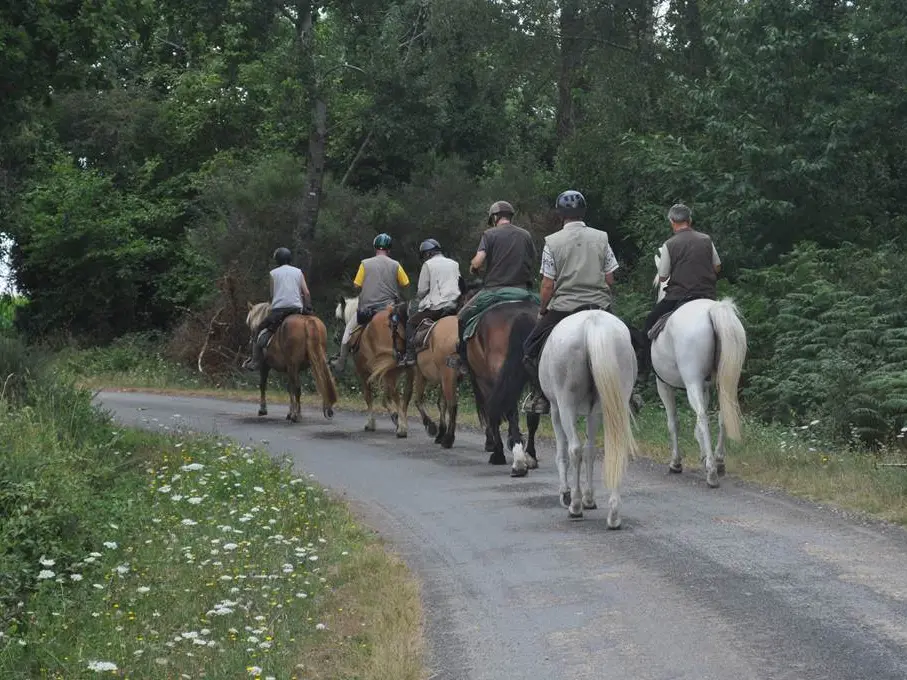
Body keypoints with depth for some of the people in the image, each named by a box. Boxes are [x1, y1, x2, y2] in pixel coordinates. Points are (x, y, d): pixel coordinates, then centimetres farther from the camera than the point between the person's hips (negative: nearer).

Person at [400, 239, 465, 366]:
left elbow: (422, 290, -1)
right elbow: (462, 286, 20)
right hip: (454, 307, 6)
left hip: (436, 307, -6)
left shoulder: (428, 264, -1)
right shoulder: (454, 264, 16)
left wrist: (418, 303, 16)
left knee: (411, 322, 7)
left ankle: (410, 355, -4)